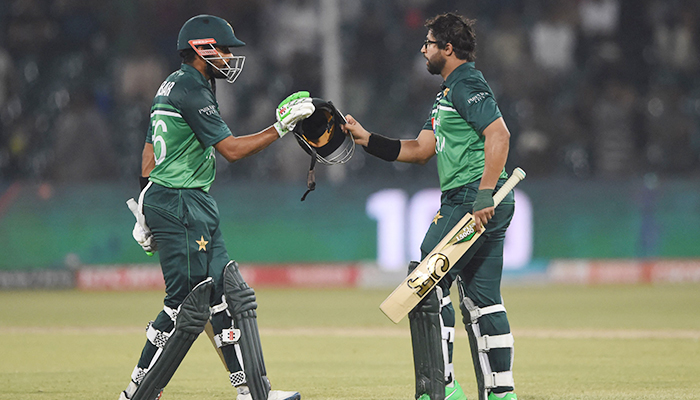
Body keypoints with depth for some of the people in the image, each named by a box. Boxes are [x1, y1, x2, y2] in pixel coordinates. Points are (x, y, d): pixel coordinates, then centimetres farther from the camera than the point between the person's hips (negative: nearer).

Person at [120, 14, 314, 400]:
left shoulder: (172, 86, 17)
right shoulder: (191, 90, -15)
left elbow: (150, 150, 20)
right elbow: (232, 149, -18)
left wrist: (145, 209, 23)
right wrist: (281, 127, -14)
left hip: (195, 208, 11)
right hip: (180, 206, -11)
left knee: (230, 295, 7)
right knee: (187, 306, -8)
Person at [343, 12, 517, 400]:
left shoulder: (468, 85, -9)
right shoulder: (447, 92, 24)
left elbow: (498, 134, -22)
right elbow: (421, 149, 23)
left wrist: (484, 194, -28)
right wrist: (366, 139, 16)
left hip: (473, 199, -10)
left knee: (428, 283, -10)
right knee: (481, 299, 10)